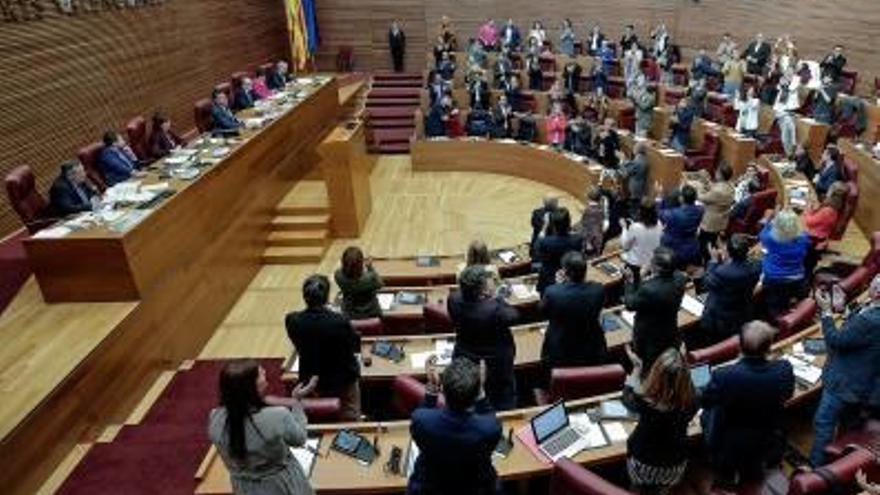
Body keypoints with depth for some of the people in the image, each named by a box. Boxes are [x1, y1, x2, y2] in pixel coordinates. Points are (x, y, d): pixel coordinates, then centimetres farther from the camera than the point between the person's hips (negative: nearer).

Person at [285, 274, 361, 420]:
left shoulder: (292, 321, -21)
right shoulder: (340, 321, -31)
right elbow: (356, 347, -13)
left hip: (311, 380, 4)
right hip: (343, 379, -3)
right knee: (351, 420, 20)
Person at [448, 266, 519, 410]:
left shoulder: (453, 301, -23)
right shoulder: (494, 309, -38)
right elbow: (513, 316, -20)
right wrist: (495, 297, -19)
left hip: (465, 360, 5)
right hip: (496, 364, -4)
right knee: (504, 402, 23)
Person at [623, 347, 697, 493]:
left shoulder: (646, 401, -33)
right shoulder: (690, 401, -27)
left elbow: (628, 399, -8)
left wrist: (636, 367, 2)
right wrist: (682, 365, 8)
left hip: (643, 464, -2)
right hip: (676, 466, 2)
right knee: (661, 490, 33)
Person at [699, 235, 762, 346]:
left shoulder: (721, 272, -36)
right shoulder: (755, 268, -18)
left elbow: (707, 284, -14)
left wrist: (714, 261, -6)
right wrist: (726, 261, 2)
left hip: (717, 323, -5)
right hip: (742, 321, 6)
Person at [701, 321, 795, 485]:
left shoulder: (723, 375, -33)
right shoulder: (784, 370, -26)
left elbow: (704, 402, -12)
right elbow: (787, 395, -1)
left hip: (728, 446, -2)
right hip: (768, 444, 3)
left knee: (707, 414, 26)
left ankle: (727, 469, 32)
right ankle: (756, 465, 41)